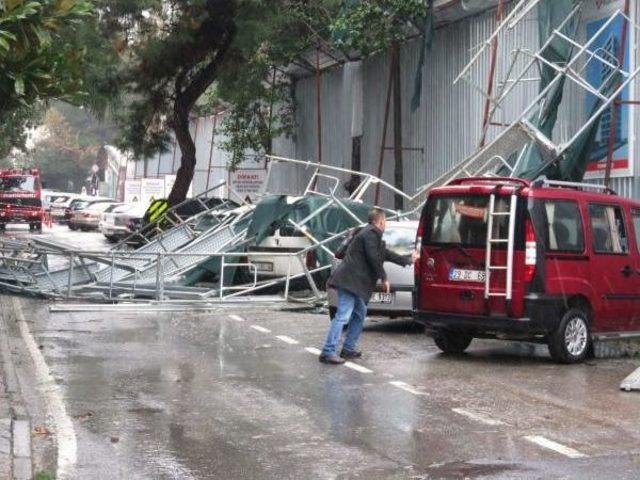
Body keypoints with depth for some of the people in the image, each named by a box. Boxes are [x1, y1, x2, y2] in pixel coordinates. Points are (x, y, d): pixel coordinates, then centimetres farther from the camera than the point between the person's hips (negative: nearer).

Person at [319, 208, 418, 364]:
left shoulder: (371, 234, 24)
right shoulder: (371, 234, -10)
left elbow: (385, 254, 31)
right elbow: (374, 258, -17)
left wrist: (408, 260, 38)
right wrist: (384, 278, -8)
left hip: (353, 282, 11)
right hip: (349, 281, -11)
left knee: (360, 313, 17)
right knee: (343, 315, -15)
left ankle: (349, 348, 22)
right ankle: (328, 352, -18)